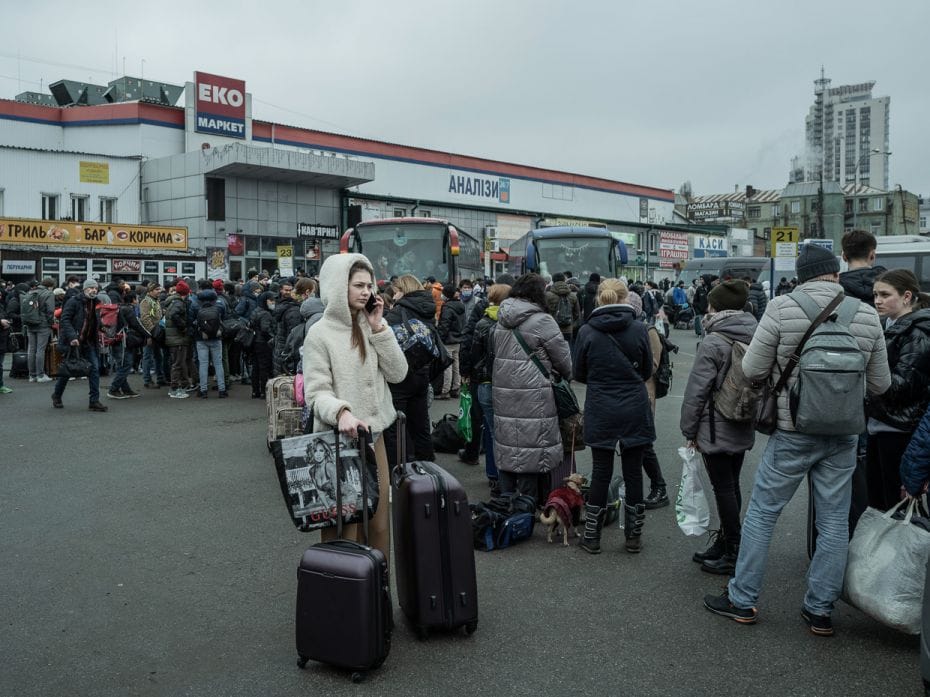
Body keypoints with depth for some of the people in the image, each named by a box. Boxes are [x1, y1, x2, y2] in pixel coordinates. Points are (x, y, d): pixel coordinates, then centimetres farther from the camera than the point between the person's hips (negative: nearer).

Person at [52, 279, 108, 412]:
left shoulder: (96, 303, 8)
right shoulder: (74, 302, -10)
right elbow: (65, 320, -18)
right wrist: (72, 337, -28)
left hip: (88, 342, 5)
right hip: (72, 342, -5)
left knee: (95, 368, -6)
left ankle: (94, 401, -4)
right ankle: (57, 396, 31)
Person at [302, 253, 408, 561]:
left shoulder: (373, 326, 7)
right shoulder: (321, 333, -7)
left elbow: (398, 373, 1)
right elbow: (316, 391, -12)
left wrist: (378, 328, -6)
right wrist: (341, 412, -31)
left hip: (374, 434, 5)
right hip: (338, 438, -5)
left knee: (380, 521, 12)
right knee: (343, 527, -1)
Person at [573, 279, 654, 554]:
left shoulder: (587, 331, -7)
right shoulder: (638, 328, -7)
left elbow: (579, 374, 2)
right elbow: (647, 370, 5)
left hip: (600, 411, 0)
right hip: (634, 410, 0)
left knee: (600, 473, 9)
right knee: (633, 472, 11)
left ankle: (591, 537, 17)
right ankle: (634, 536, 22)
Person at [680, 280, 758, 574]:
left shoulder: (713, 343, -17)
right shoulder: (754, 338, 4)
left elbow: (696, 391, -16)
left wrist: (689, 430, -6)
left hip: (716, 430, -7)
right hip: (744, 429, 8)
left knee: (724, 488, 2)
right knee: (731, 485, 16)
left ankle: (733, 554, 10)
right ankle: (725, 542, 29)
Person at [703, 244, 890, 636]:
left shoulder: (782, 308, -12)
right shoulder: (867, 315, -2)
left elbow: (752, 370, -9)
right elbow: (879, 384, 4)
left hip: (792, 433, -3)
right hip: (844, 436, 3)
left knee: (762, 512, 8)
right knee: (834, 521, 12)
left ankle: (742, 600, 17)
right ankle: (821, 611, 21)